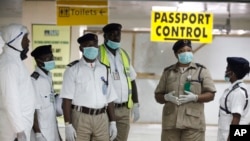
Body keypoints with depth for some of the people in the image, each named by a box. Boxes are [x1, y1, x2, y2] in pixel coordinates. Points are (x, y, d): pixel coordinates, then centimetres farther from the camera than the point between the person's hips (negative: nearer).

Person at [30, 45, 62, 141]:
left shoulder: (48, 76, 8)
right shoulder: (35, 79, -17)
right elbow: (33, 109, -18)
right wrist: (38, 133, -19)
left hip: (53, 128, 8)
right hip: (42, 130, -8)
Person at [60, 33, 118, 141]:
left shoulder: (104, 69, 12)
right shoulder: (73, 69, -3)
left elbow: (109, 99, 13)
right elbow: (67, 99, -7)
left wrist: (113, 122, 8)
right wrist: (68, 124, -14)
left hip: (101, 118, 5)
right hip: (80, 117, -4)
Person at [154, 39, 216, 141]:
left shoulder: (201, 70, 6)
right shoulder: (168, 72, 14)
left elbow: (210, 94, 2)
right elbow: (158, 95, 15)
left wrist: (194, 97, -15)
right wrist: (166, 97, -8)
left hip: (193, 121, -3)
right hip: (171, 121, 3)